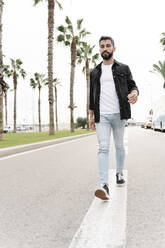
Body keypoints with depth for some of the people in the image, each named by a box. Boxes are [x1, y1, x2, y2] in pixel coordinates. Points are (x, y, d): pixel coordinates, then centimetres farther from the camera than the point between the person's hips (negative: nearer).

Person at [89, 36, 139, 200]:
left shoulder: (123, 69, 9)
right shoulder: (95, 72, 15)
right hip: (101, 116, 0)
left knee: (119, 146, 10)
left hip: (119, 114, 0)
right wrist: (91, 116, 13)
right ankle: (104, 186, -19)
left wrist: (134, 93, -20)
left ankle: (119, 173, 33)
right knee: (103, 148, -11)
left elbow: (132, 85, 5)